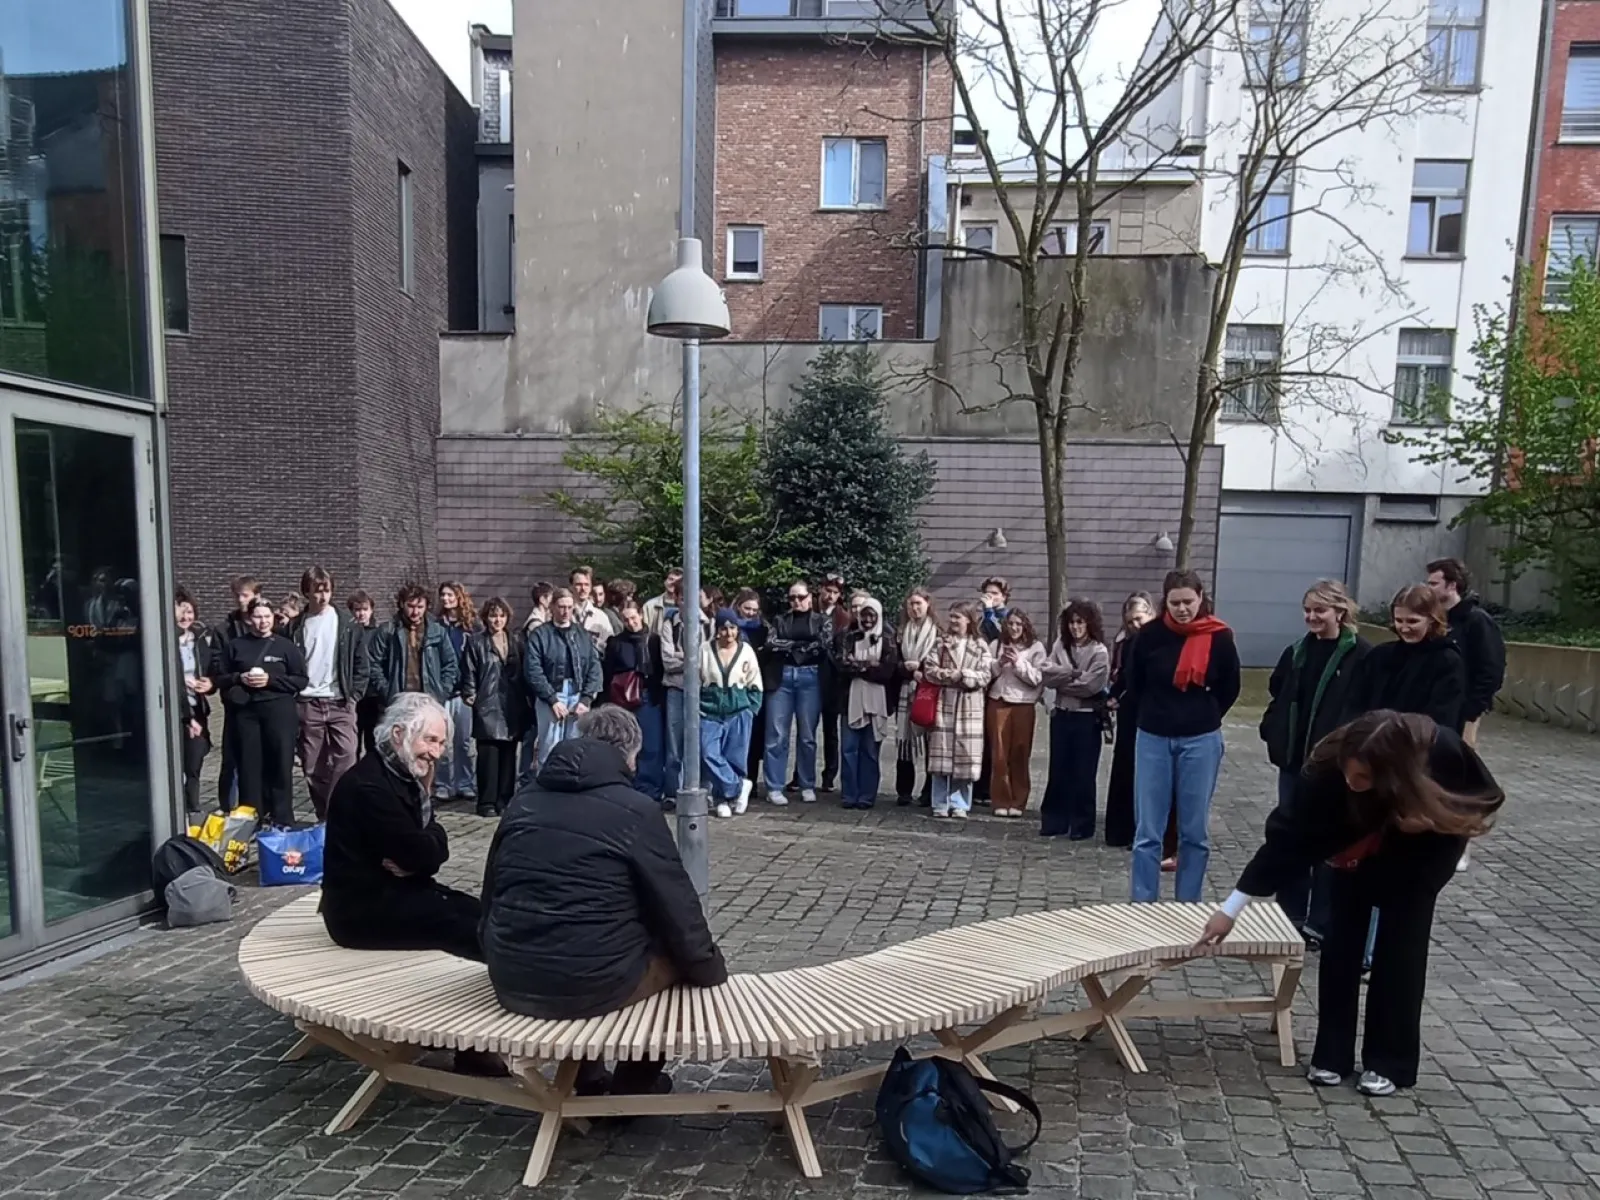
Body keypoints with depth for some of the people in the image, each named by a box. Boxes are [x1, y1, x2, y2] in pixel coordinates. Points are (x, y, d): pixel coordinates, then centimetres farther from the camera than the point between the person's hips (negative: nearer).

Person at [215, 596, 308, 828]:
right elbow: (220, 679, 12)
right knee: (249, 765, 4)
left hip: (279, 711, -2)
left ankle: (282, 819, 7)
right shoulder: (235, 646, 9)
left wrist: (271, 680, -12)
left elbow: (301, 680, 1)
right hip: (245, 712, 2)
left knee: (280, 764, -1)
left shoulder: (286, 646, 4)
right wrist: (240, 678, -7)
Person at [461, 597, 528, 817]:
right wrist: (470, 695, -5)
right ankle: (487, 802, 5)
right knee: (488, 755, -4)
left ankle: (505, 800, 14)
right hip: (487, 706, -3)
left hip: (513, 707, 3)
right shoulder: (476, 641, 1)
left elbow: (525, 670, 11)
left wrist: (526, 698, 7)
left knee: (508, 754, 6)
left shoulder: (517, 639, 11)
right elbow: (469, 673, 1)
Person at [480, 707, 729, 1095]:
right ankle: (635, 1085, 28)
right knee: (680, 951, 19)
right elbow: (679, 910, -4)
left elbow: (491, 891, 16)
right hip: (592, 985, -6)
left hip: (511, 983, 6)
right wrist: (710, 970, 13)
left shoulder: (523, 799, 7)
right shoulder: (637, 810, -9)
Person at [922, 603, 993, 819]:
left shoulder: (980, 646, 5)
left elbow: (985, 676, -3)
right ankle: (941, 804, 10)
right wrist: (947, 675, -14)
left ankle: (959, 804, 10)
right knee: (941, 753, 1)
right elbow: (929, 669, 0)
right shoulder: (942, 642, 9)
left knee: (965, 755, 0)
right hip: (944, 702, 1)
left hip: (970, 706, -1)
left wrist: (962, 675, -13)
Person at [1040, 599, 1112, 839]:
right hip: (1061, 714, 4)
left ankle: (1082, 825, 14)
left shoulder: (1100, 652, -8)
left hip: (1087, 718, -4)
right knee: (1058, 771, 11)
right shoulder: (1060, 646, 5)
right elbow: (1047, 675, -4)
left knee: (1083, 774, 4)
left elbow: (1090, 685, -17)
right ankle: (1054, 821, 20)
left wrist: (1062, 678, -7)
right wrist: (1073, 673, -15)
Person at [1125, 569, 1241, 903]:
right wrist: (1158, 712, 10)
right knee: (1147, 831, 3)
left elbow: (1230, 689, 7)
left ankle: (1188, 908, 22)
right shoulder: (1151, 634, -6)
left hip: (1200, 741, 0)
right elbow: (1134, 683, 7)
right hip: (1153, 738, 0)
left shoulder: (1219, 637, -6)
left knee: (1195, 831, 9)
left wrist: (1204, 717, 8)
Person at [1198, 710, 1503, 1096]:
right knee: (1341, 939, -3)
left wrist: (1428, 821, -29)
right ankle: (1331, 1055, 11)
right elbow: (1287, 836, -32)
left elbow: (1485, 798, -14)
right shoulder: (1329, 769, -37)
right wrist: (1232, 909, -33)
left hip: (1423, 849, 0)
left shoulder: (1442, 751, -38)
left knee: (1401, 945, -3)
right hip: (1361, 846, 1)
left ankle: (1388, 1061, 13)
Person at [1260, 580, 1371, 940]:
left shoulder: (1361, 654, -9)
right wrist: (1271, 730, 6)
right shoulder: (1297, 651, 9)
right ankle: (1289, 915, 25)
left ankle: (1321, 922, 18)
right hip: (1293, 760, 6)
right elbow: (1277, 695, 19)